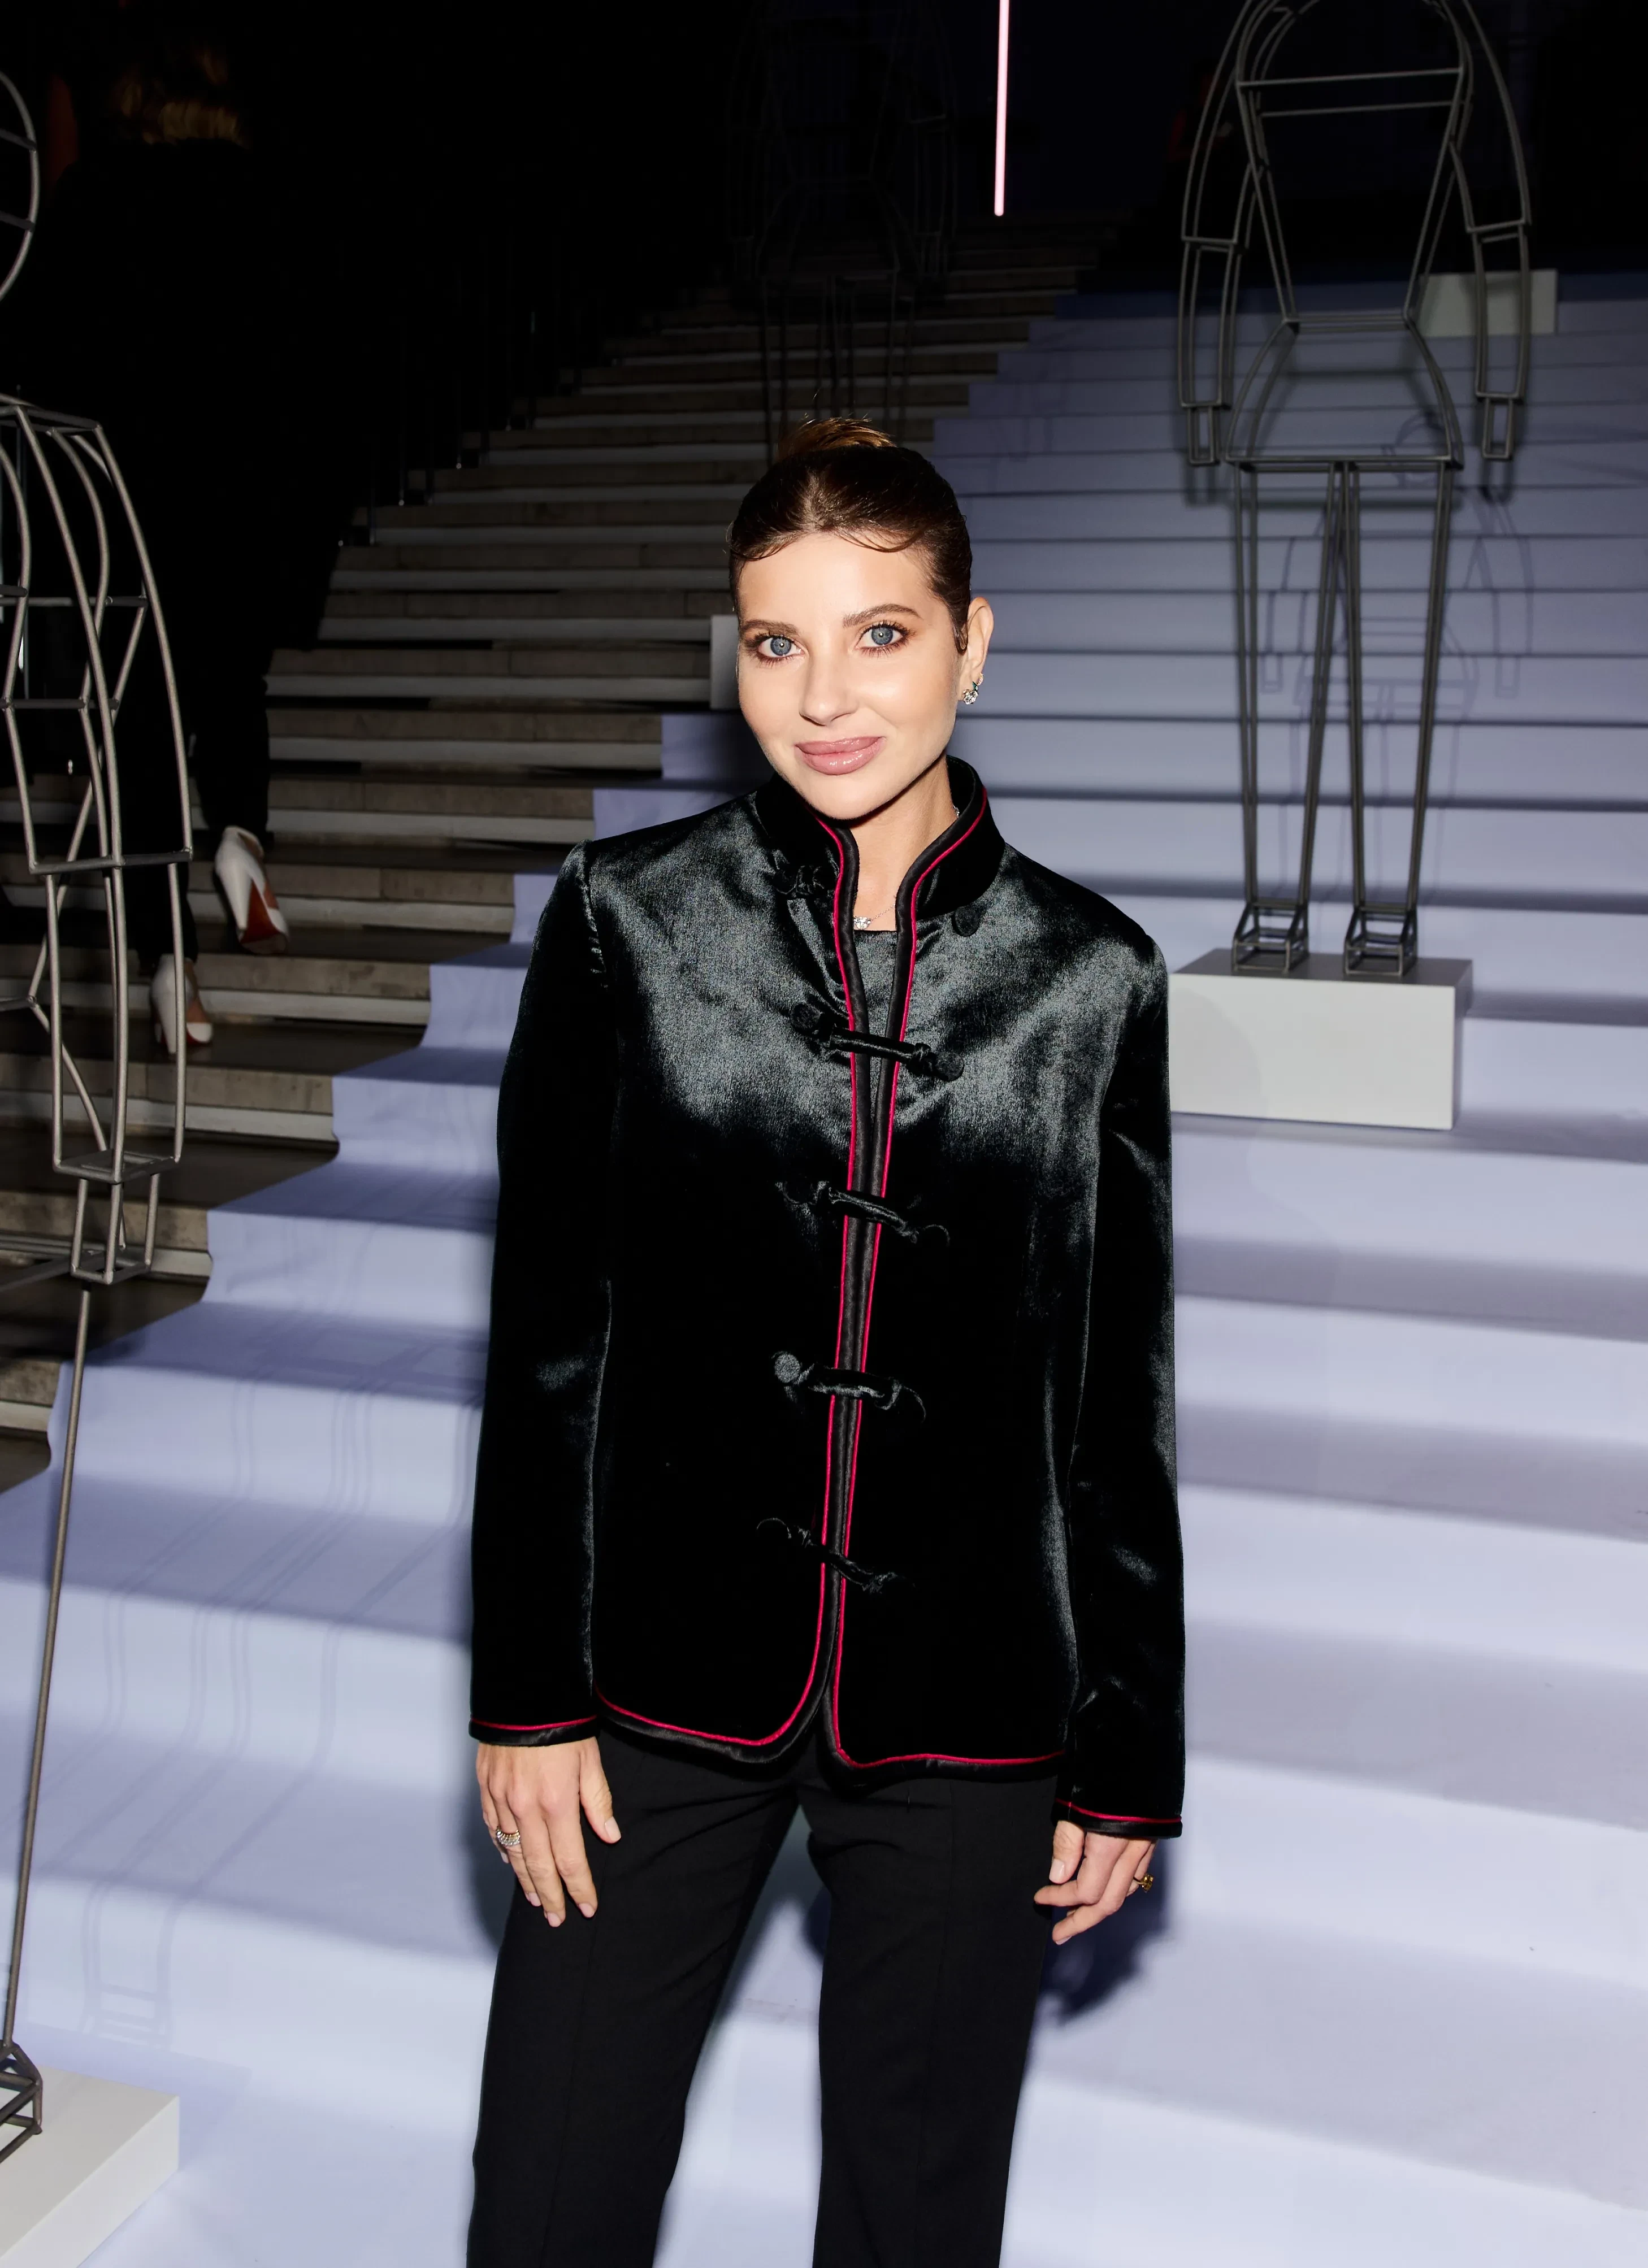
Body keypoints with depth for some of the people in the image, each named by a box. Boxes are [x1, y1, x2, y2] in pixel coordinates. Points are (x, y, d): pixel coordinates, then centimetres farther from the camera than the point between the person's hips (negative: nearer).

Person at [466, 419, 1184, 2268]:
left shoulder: (1089, 978, -3)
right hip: (667, 1681, 0)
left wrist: (1130, 1755, 5)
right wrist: (527, 1691, -2)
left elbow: (1119, 1399, 2)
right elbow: (543, 1334, -2)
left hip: (968, 1712, 1)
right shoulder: (626, 919, -4)